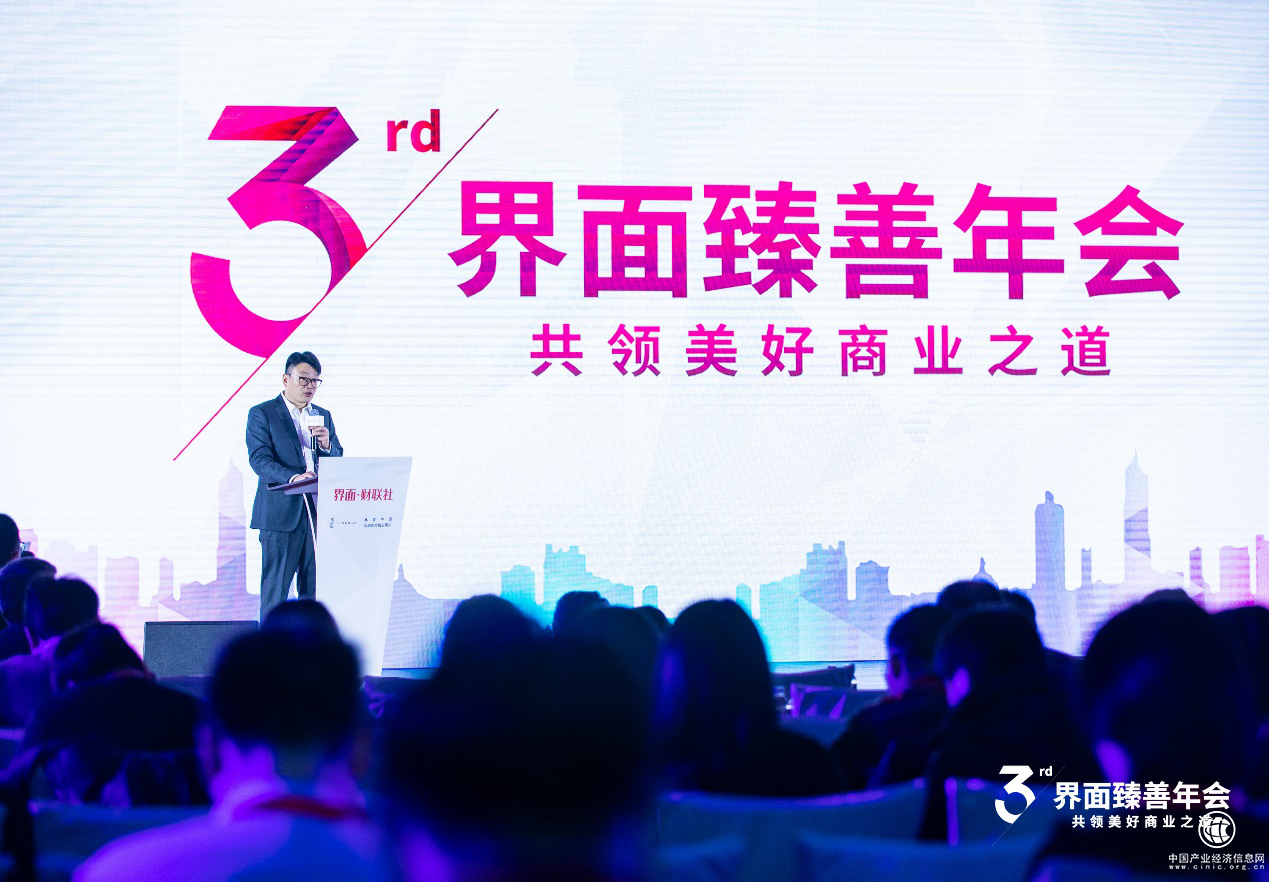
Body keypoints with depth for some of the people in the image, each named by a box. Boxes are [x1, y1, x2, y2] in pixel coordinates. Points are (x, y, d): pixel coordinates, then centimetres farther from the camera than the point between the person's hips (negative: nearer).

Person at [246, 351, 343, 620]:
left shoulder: (324, 416, 18)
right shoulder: (261, 414, 1)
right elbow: (259, 459, -11)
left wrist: (326, 445, -6)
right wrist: (293, 477, -27)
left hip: (318, 514, 5)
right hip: (281, 513, -5)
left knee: (314, 590, 4)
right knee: (275, 589, -4)